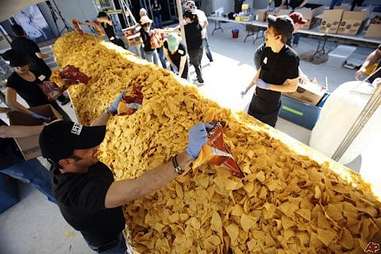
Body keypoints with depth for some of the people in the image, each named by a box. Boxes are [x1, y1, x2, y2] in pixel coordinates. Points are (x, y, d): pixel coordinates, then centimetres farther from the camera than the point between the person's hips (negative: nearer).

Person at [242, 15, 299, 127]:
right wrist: (248, 88, 13)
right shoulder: (267, 50, -6)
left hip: (271, 105, -6)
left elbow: (293, 86, -18)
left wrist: (267, 86, -24)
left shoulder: (290, 58, -24)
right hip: (256, 98, 6)